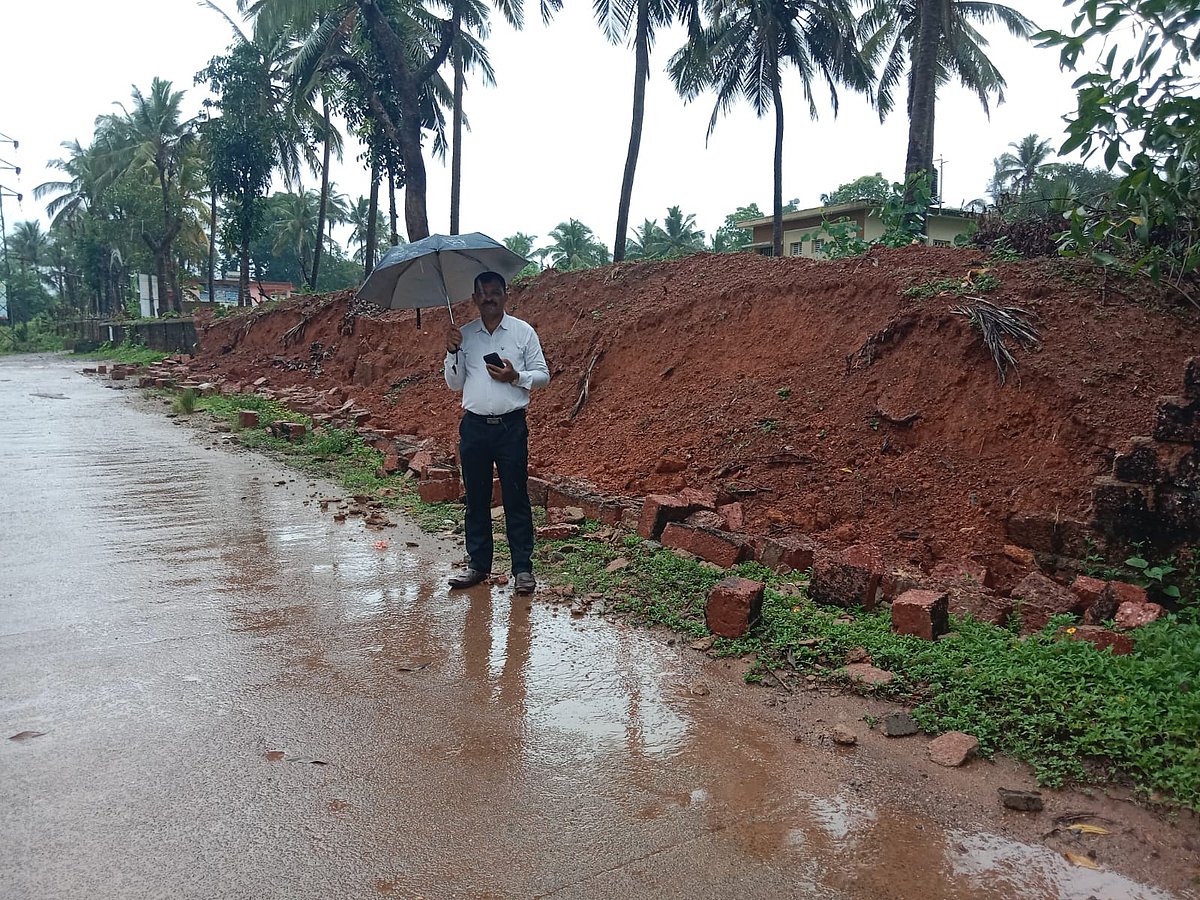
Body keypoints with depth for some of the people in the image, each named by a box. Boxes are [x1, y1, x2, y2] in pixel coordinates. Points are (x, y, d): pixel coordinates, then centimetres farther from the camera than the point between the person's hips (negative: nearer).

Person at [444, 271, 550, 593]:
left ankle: (523, 568, 7)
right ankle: (478, 564, 19)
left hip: (511, 425, -2)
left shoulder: (523, 331, 3)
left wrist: (515, 377, -13)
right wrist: (451, 352, -5)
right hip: (474, 425, 3)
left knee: (516, 497, 0)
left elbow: (543, 375, 4)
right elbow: (454, 384, 10)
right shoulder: (464, 335, 9)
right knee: (476, 498, 8)